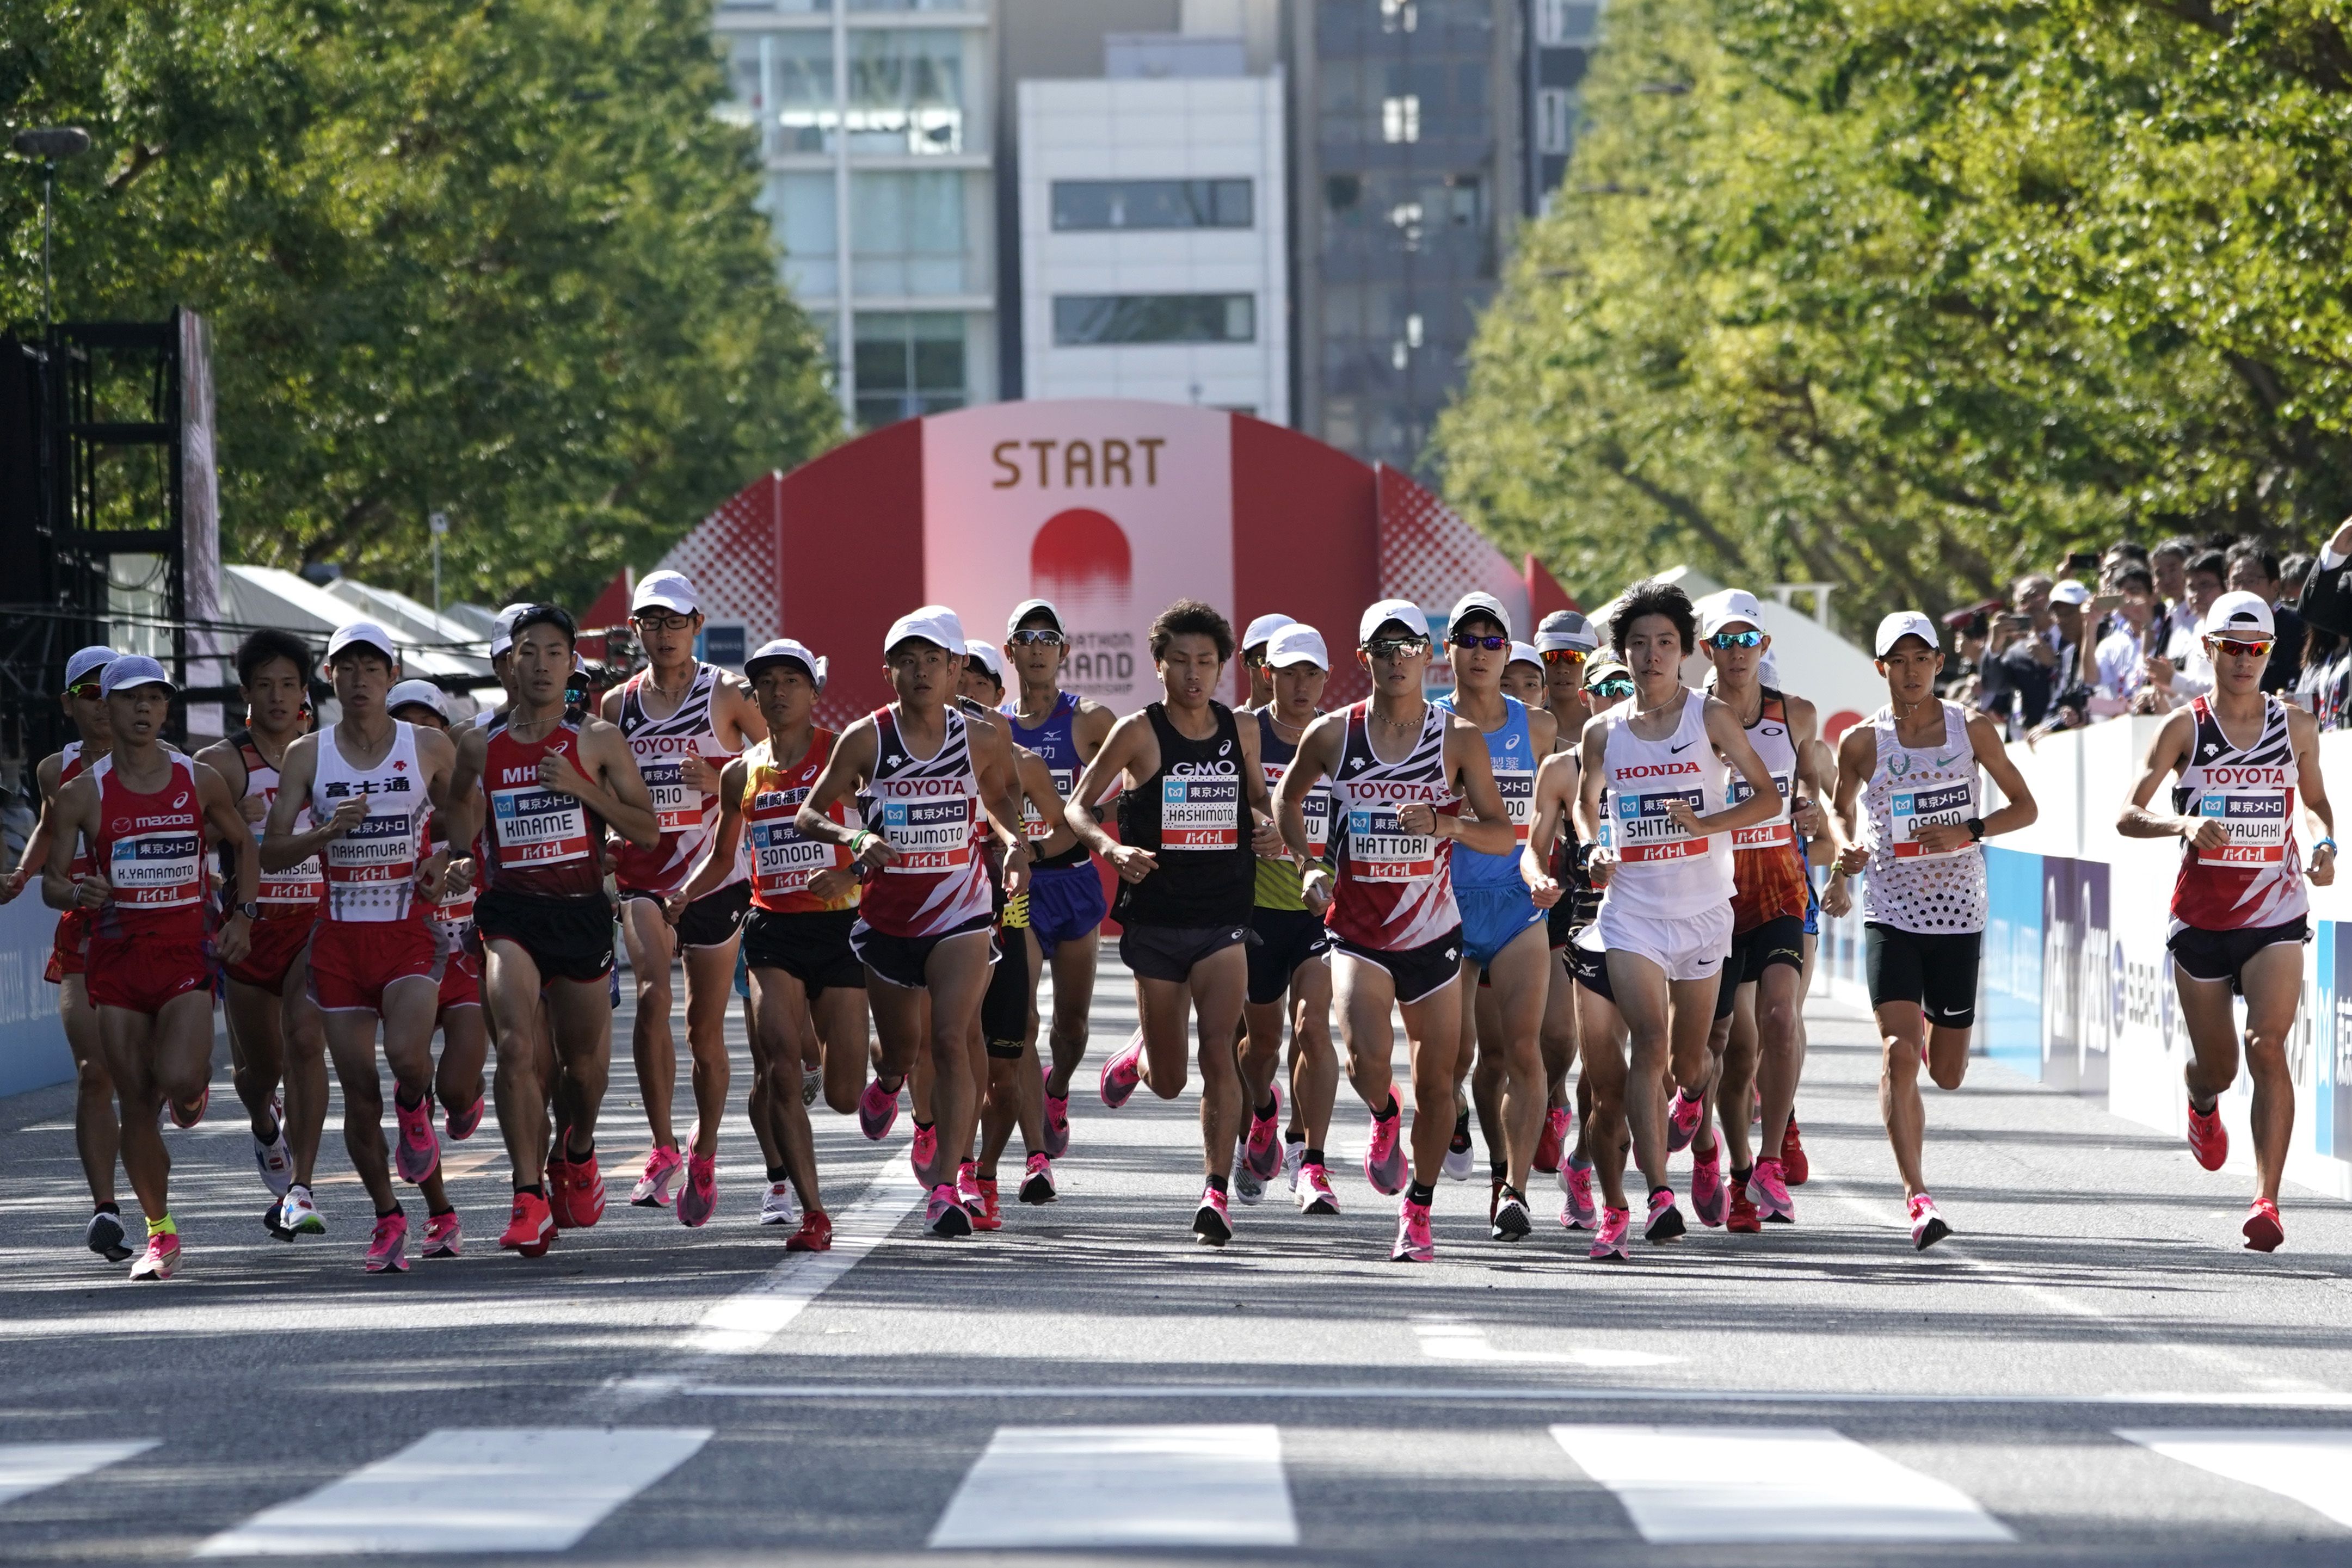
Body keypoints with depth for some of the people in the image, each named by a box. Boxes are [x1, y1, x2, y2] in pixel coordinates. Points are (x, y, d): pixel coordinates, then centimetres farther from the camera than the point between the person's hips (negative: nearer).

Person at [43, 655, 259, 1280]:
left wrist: (243, 915, 7)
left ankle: (193, 1090, 20)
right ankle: (160, 1235, 13)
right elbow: (51, 882, 1)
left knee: (179, 1082, -20)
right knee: (136, 1104, 0)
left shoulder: (200, 781, 3)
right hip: (116, 954, 0)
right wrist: (77, 893, -23)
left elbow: (243, 841, 19)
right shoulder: (82, 792, -2)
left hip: (186, 952, 0)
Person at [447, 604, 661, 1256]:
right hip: (509, 913, -1)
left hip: (582, 912, 1)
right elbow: (458, 806, 22)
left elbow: (649, 831, -1)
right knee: (518, 1045, -21)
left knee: (584, 1060, 12)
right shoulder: (480, 744, 4)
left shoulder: (599, 741, 0)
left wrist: (583, 788, -13)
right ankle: (529, 1196, -21)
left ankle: (574, 1153, 44)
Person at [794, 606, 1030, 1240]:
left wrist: (1013, 841, -3)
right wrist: (855, 839, -21)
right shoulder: (866, 740, -8)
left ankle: (945, 1185, -16)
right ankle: (888, 1085, 55)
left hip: (960, 915, -1)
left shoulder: (983, 739, -3)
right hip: (887, 918, 1)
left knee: (950, 1041, -17)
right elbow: (809, 814, -1)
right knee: (903, 1048, 15)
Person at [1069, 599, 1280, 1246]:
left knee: (1218, 1052, -17)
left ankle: (1218, 1190, -13)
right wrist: (1112, 849, -23)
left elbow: (1259, 799, 21)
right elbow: (1076, 807, -3)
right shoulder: (1139, 732, -5)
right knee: (1169, 1083, 9)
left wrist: (1270, 826, -3)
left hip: (1224, 919, 1)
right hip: (1156, 919, -1)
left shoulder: (1241, 732, 5)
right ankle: (1139, 1055, 46)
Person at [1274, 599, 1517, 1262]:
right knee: (1367, 1056, -24)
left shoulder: (1459, 740, -4)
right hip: (1358, 932, -1)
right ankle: (1384, 1121, 12)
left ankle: (1418, 1209, 23)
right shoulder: (1332, 734, -2)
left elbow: (1501, 834, -3)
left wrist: (1444, 824, -22)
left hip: (1433, 932, 1)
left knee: (1437, 1082, 4)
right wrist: (1307, 864, 2)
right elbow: (1288, 796, 16)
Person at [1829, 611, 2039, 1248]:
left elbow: (2025, 807, 6)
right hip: (1890, 913, -1)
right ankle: (1916, 1194, -16)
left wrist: (1970, 830, -11)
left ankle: (1927, 1025, 47)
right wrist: (1846, 852, -6)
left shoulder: (1972, 731, 0)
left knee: (1948, 1074, 9)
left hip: (1957, 914, 1)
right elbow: (1842, 809, 15)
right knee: (1897, 1054, -17)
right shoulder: (1862, 743, -1)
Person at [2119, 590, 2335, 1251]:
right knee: (2216, 1066, 11)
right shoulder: (2185, 729, -3)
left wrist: (2325, 843, -3)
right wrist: (2183, 823, -25)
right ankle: (2204, 1108, 50)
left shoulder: (2296, 726, 3)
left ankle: (2267, 1199, -19)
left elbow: (2317, 800, 19)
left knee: (2268, 1047, -18)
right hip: (2202, 917, 0)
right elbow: (2128, 815, -6)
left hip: (2276, 916, 0)